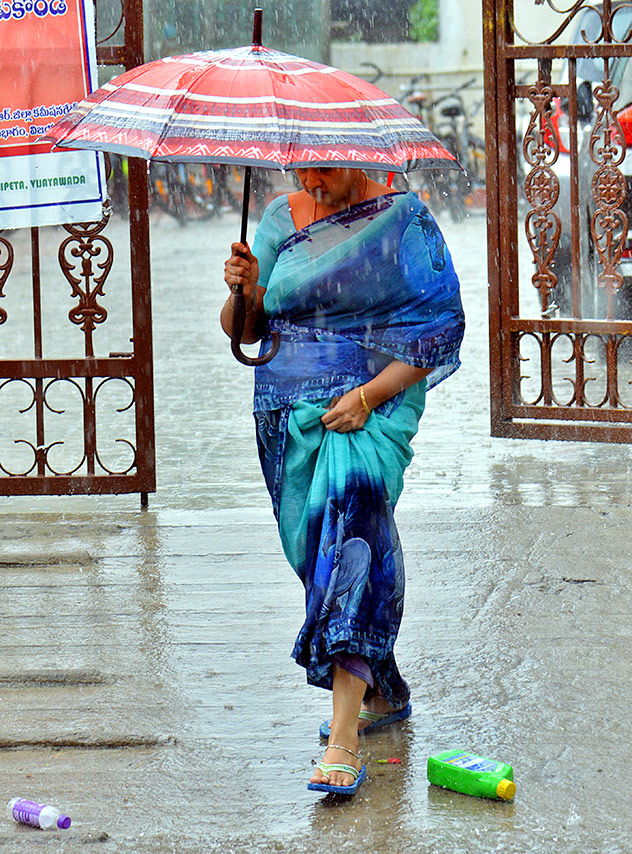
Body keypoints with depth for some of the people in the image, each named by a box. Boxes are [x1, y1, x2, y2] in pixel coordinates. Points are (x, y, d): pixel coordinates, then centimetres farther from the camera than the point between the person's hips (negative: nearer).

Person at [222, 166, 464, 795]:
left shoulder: (402, 219, -3)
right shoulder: (281, 218, 10)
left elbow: (441, 324, -6)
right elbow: (243, 329, 12)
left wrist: (368, 395, -15)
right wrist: (243, 291, -11)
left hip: (371, 409, -6)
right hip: (288, 412, 6)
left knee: (351, 540, -20)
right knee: (315, 553, 9)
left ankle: (344, 742, -27)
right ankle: (384, 693, 30)